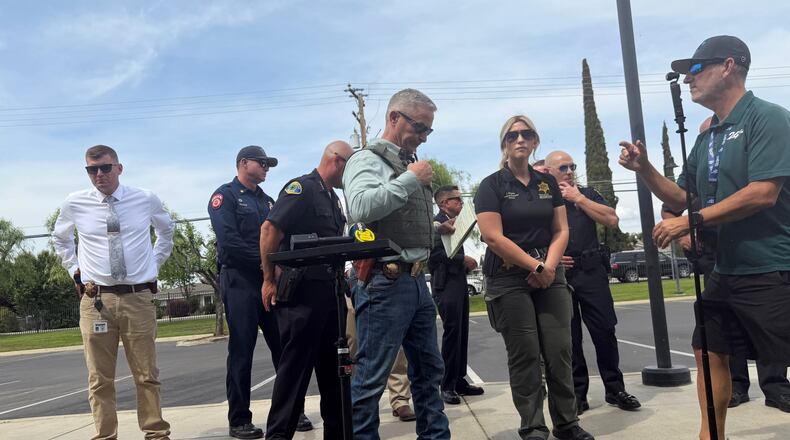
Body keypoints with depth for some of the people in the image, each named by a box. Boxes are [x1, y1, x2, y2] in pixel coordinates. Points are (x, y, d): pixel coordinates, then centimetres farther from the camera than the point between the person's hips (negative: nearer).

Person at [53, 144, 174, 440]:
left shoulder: (146, 200, 1)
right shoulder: (74, 204, 2)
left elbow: (167, 231, 21)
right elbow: (60, 238, 24)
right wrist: (74, 269, 13)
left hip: (138, 297, 0)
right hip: (95, 299, 1)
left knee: (147, 375, 6)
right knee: (100, 379, 4)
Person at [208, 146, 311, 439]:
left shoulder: (267, 201, 20)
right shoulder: (225, 196, -2)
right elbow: (229, 242, -15)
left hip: (271, 280, 6)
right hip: (240, 281, -6)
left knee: (284, 348, 6)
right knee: (242, 351, -2)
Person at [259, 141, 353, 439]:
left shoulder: (333, 198, 17)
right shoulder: (301, 188, -11)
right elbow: (270, 229, -19)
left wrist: (339, 274, 16)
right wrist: (270, 279, -16)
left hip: (328, 291, 9)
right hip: (300, 292, -9)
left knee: (332, 363, 13)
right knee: (296, 364, -5)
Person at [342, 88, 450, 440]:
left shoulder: (410, 166, 16)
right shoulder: (367, 160, -7)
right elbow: (360, 208, -28)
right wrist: (410, 180, -19)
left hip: (417, 281, 9)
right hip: (384, 282, -9)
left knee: (429, 369, 17)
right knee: (371, 377, -2)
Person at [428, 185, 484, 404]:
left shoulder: (454, 222, 18)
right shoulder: (438, 222, -9)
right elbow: (435, 253, -20)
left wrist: (466, 262, 8)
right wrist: (463, 259, -16)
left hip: (459, 283, 9)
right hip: (445, 285, -9)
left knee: (461, 333, 11)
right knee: (452, 333, -8)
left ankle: (460, 381, 19)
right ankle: (447, 386, 0)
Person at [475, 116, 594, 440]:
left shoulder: (548, 183, 12)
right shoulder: (491, 186, -3)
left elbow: (561, 230, 9)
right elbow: (494, 237, -12)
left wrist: (549, 267, -8)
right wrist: (536, 266, -12)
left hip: (550, 277, 4)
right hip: (509, 281, -4)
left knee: (560, 351, 3)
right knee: (524, 356, 0)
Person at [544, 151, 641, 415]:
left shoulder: (586, 193, 12)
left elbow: (612, 220, -2)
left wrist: (578, 199, -4)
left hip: (591, 271, 1)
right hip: (559, 275, -1)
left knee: (604, 331, 1)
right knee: (569, 338, 3)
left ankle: (614, 389, 14)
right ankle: (577, 395, 12)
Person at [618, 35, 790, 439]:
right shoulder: (706, 138, 13)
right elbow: (682, 197, 18)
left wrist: (691, 222, -19)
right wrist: (644, 169, 3)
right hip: (726, 270, 9)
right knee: (709, 351, 16)